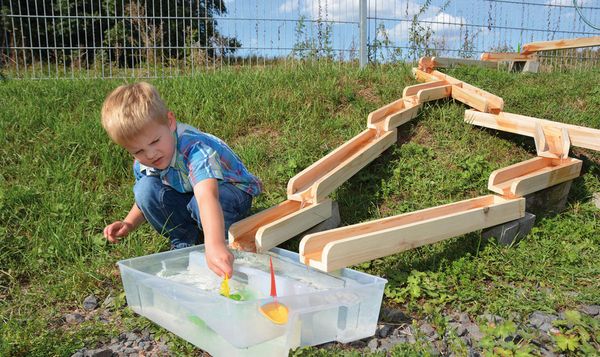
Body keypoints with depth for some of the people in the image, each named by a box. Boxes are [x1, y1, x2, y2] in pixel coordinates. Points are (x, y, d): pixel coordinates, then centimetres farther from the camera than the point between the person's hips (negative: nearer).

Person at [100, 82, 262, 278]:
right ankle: (183, 243, -5)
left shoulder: (194, 149, -37)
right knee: (145, 188, -17)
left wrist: (215, 245, -69)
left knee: (200, 203, -39)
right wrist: (129, 223, -9)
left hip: (232, 191, -6)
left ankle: (224, 242, -10)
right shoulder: (141, 165, -13)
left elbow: (207, 196, -55)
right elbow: (146, 201, 10)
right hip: (185, 196, 6)